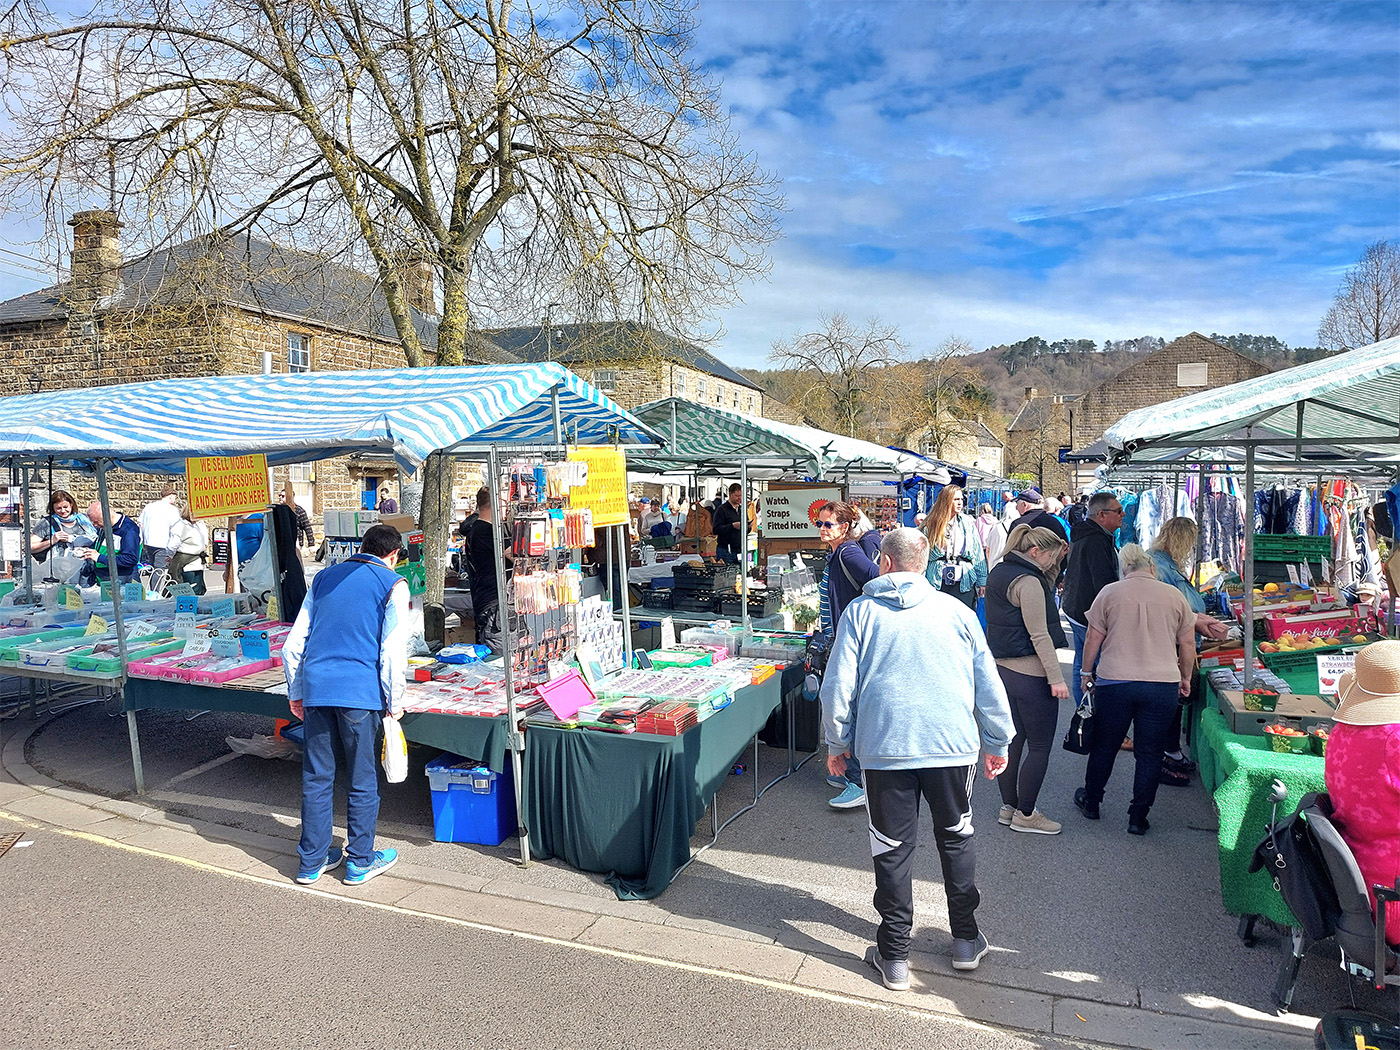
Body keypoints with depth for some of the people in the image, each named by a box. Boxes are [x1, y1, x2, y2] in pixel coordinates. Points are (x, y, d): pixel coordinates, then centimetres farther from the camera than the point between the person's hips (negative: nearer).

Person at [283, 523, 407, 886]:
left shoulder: (324, 577, 17)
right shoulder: (393, 584, 1)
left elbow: (293, 644, 16)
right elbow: (393, 651, -6)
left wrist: (295, 692, 23)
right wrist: (394, 703, 3)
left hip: (315, 688, 5)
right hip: (359, 692, -5)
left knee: (316, 777, 14)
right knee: (363, 780, 9)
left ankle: (312, 861, 25)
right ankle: (360, 862, 20)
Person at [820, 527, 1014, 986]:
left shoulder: (861, 611, -1)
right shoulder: (956, 611, 4)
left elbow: (838, 687, -3)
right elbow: (988, 684, 8)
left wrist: (837, 744, 9)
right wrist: (998, 742, 19)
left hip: (885, 748, -2)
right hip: (953, 745, 2)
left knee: (892, 849, 9)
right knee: (956, 838, 20)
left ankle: (894, 956, 18)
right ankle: (966, 940, 33)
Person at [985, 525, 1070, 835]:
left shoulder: (998, 573, 10)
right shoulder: (1028, 581, -18)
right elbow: (1039, 635, -20)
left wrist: (1050, 570, 13)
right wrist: (1056, 677, -18)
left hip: (1002, 668, 9)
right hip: (1029, 674, -9)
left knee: (1012, 740, 17)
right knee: (1039, 746, 3)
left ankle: (1008, 807, 26)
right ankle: (1025, 814, 11)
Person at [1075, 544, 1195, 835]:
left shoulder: (1109, 593, 1)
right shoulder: (1174, 595, 5)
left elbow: (1093, 640, 1)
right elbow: (1188, 643, 9)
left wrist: (1087, 673, 13)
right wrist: (1185, 678, 22)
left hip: (1114, 683, 0)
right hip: (1163, 685, 1)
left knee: (1104, 746, 14)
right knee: (1150, 753, 10)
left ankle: (1091, 801, 30)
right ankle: (1138, 817, 15)